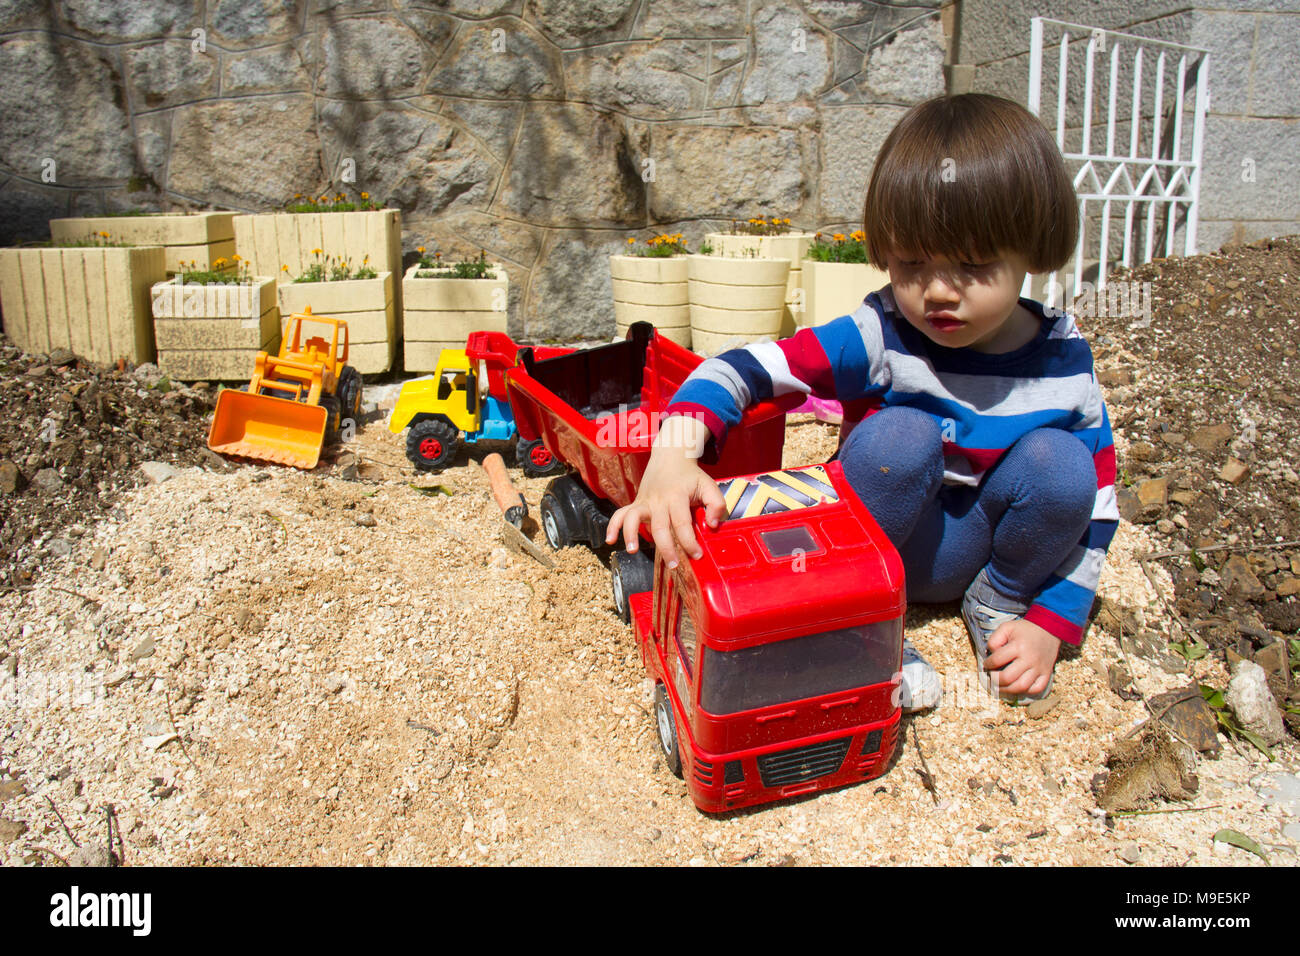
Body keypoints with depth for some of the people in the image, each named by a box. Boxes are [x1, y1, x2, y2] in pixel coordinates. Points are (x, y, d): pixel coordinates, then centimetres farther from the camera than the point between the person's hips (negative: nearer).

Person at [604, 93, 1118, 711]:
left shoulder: (1065, 365, -13)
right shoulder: (879, 338, -22)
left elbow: (1098, 503, -5)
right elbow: (740, 370, -29)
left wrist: (1050, 623, -14)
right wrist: (674, 455, -49)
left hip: (985, 547, 3)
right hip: (885, 545, -2)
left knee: (1061, 460, -24)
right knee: (899, 433, -31)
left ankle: (1000, 601, 4)